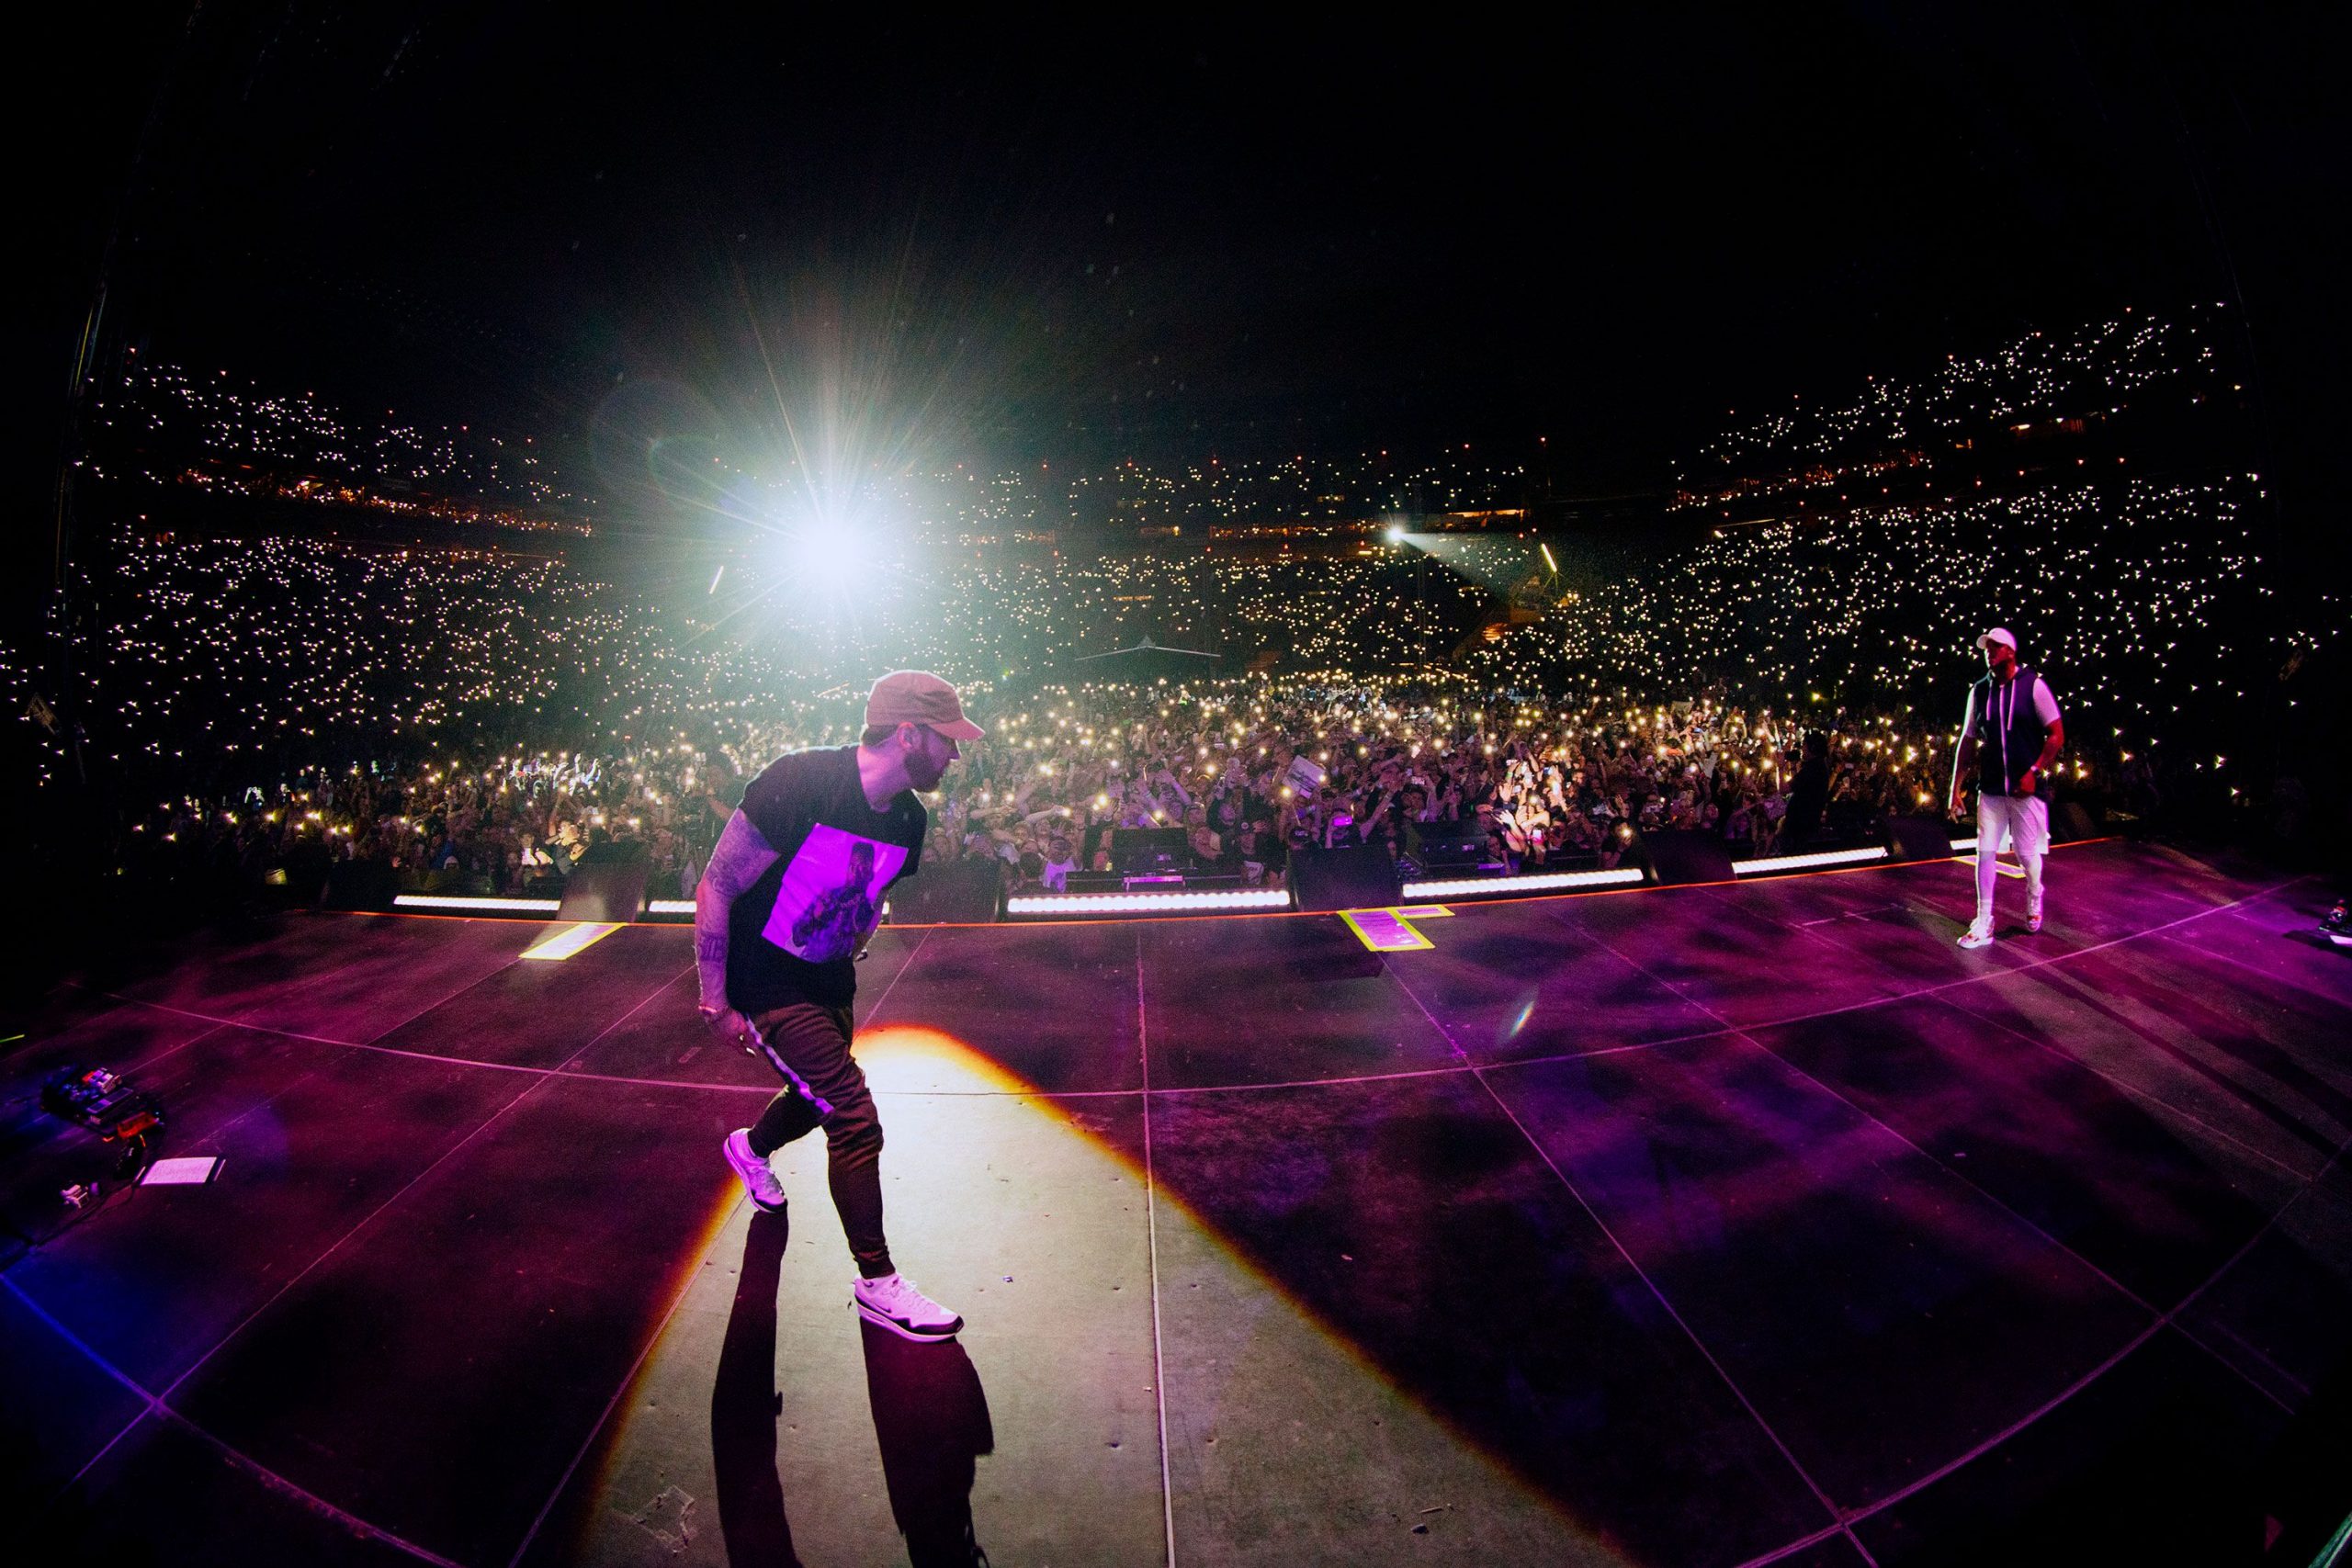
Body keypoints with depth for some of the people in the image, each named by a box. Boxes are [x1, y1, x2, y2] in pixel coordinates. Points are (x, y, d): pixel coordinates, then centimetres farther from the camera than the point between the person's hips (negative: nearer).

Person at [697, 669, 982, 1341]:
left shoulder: (908, 820, -6)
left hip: (827, 982, 8)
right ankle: (878, 1285, 7)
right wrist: (716, 1003, -18)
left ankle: (750, 1147, 61)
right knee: (855, 1120, -11)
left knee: (819, 1096, 25)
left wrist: (843, 971, 17)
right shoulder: (798, 783, -28)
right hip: (767, 981, -8)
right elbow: (715, 889, -21)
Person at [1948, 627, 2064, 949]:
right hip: (1990, 789, 3)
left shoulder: (2033, 686, -5)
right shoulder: (1979, 691, 6)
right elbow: (1967, 741, 10)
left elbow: (2057, 735, -5)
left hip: (2026, 788, -3)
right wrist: (1956, 787, 6)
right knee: (1985, 852, -1)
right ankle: (1983, 924, 4)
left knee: (2028, 854, 7)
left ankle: (2033, 902, 36)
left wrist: (2033, 771, -15)